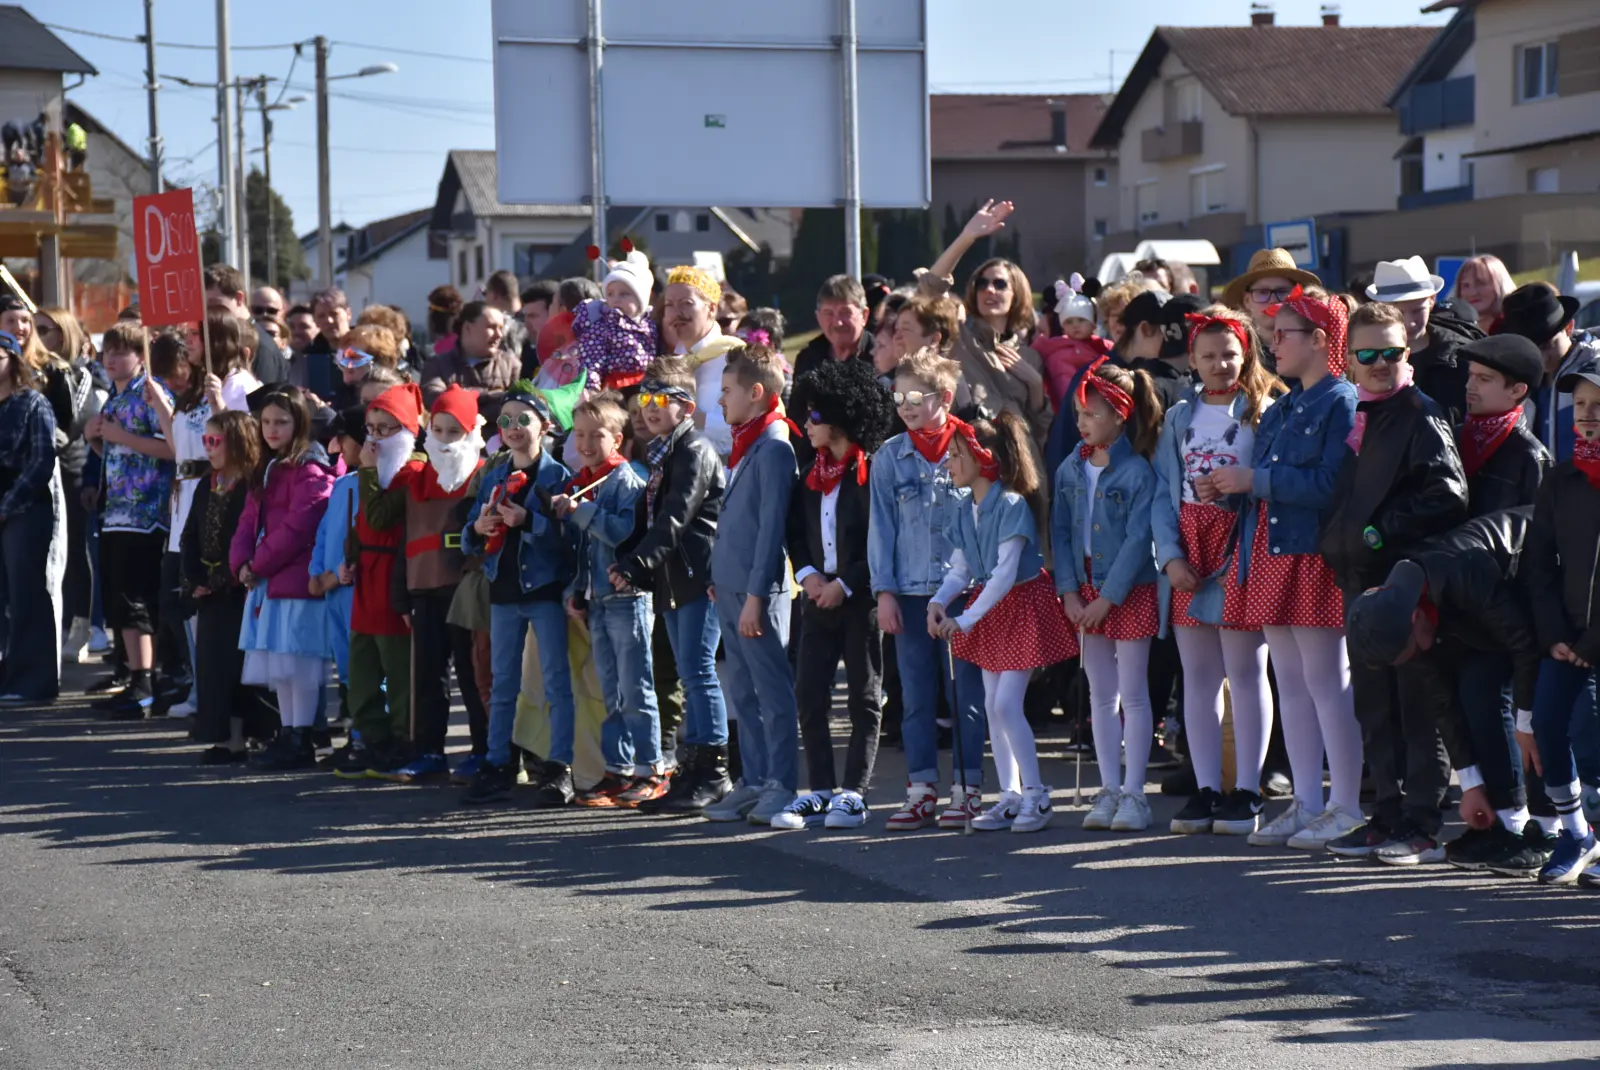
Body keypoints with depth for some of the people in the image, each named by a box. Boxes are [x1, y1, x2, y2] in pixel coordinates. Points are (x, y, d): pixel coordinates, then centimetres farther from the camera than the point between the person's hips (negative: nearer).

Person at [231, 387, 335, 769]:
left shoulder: (310, 471, -11)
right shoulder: (267, 470, 18)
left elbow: (296, 528, -18)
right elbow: (249, 522, 15)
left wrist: (258, 565, -12)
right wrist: (242, 563, -2)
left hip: (296, 580, -9)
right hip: (267, 581, 9)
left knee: (296, 661, -7)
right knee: (279, 665, 12)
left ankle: (300, 741, -4)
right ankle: (288, 734, 18)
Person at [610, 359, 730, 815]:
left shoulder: (695, 451, -10)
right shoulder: (660, 456, 19)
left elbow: (674, 519, -20)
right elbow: (650, 519, 20)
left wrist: (635, 564, -25)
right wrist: (628, 565, 6)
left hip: (699, 575, -9)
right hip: (673, 581, 9)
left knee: (698, 670, -10)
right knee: (690, 675, 11)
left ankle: (714, 772, -8)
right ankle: (693, 770, 14)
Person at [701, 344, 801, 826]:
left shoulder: (774, 448, -14)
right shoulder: (745, 445, 16)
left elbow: (771, 527, -17)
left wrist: (755, 595, -19)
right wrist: (721, 580, 18)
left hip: (758, 589, -10)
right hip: (731, 587, 10)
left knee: (772, 691, -4)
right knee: (743, 691, 13)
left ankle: (782, 787, 0)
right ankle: (754, 782, 19)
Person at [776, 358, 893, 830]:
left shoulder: (871, 474, -10)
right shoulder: (810, 476, 11)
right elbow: (796, 533, 15)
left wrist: (845, 584, -15)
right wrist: (807, 574, -2)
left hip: (861, 597, -7)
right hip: (818, 596, 7)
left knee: (864, 698, 3)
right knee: (808, 694, 4)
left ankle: (854, 794, 6)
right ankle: (820, 792, 11)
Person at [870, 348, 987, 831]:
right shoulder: (889, 458, 7)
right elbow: (881, 527, 9)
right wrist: (884, 591, 2)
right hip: (910, 592, 3)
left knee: (966, 691, 1)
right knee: (916, 696, 6)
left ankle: (966, 789, 8)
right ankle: (921, 791, 13)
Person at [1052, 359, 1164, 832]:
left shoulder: (1137, 472, -12)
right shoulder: (1070, 470, 5)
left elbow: (1138, 539, -15)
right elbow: (1060, 532, 4)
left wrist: (1109, 597, -16)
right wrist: (1069, 592, -5)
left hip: (1130, 592, -6)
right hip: (1086, 593, 6)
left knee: (1133, 694, 0)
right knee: (1100, 695, 10)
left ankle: (1134, 794, 4)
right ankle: (1109, 791, 15)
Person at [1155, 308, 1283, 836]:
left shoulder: (1263, 411, 0)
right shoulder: (1180, 417, 12)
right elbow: (1162, 491, 7)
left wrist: (1233, 488, -18)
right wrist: (1170, 553, -4)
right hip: (1187, 555, 5)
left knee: (1246, 671, -3)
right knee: (1197, 674, 7)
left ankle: (1246, 791, 2)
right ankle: (1206, 789, 13)